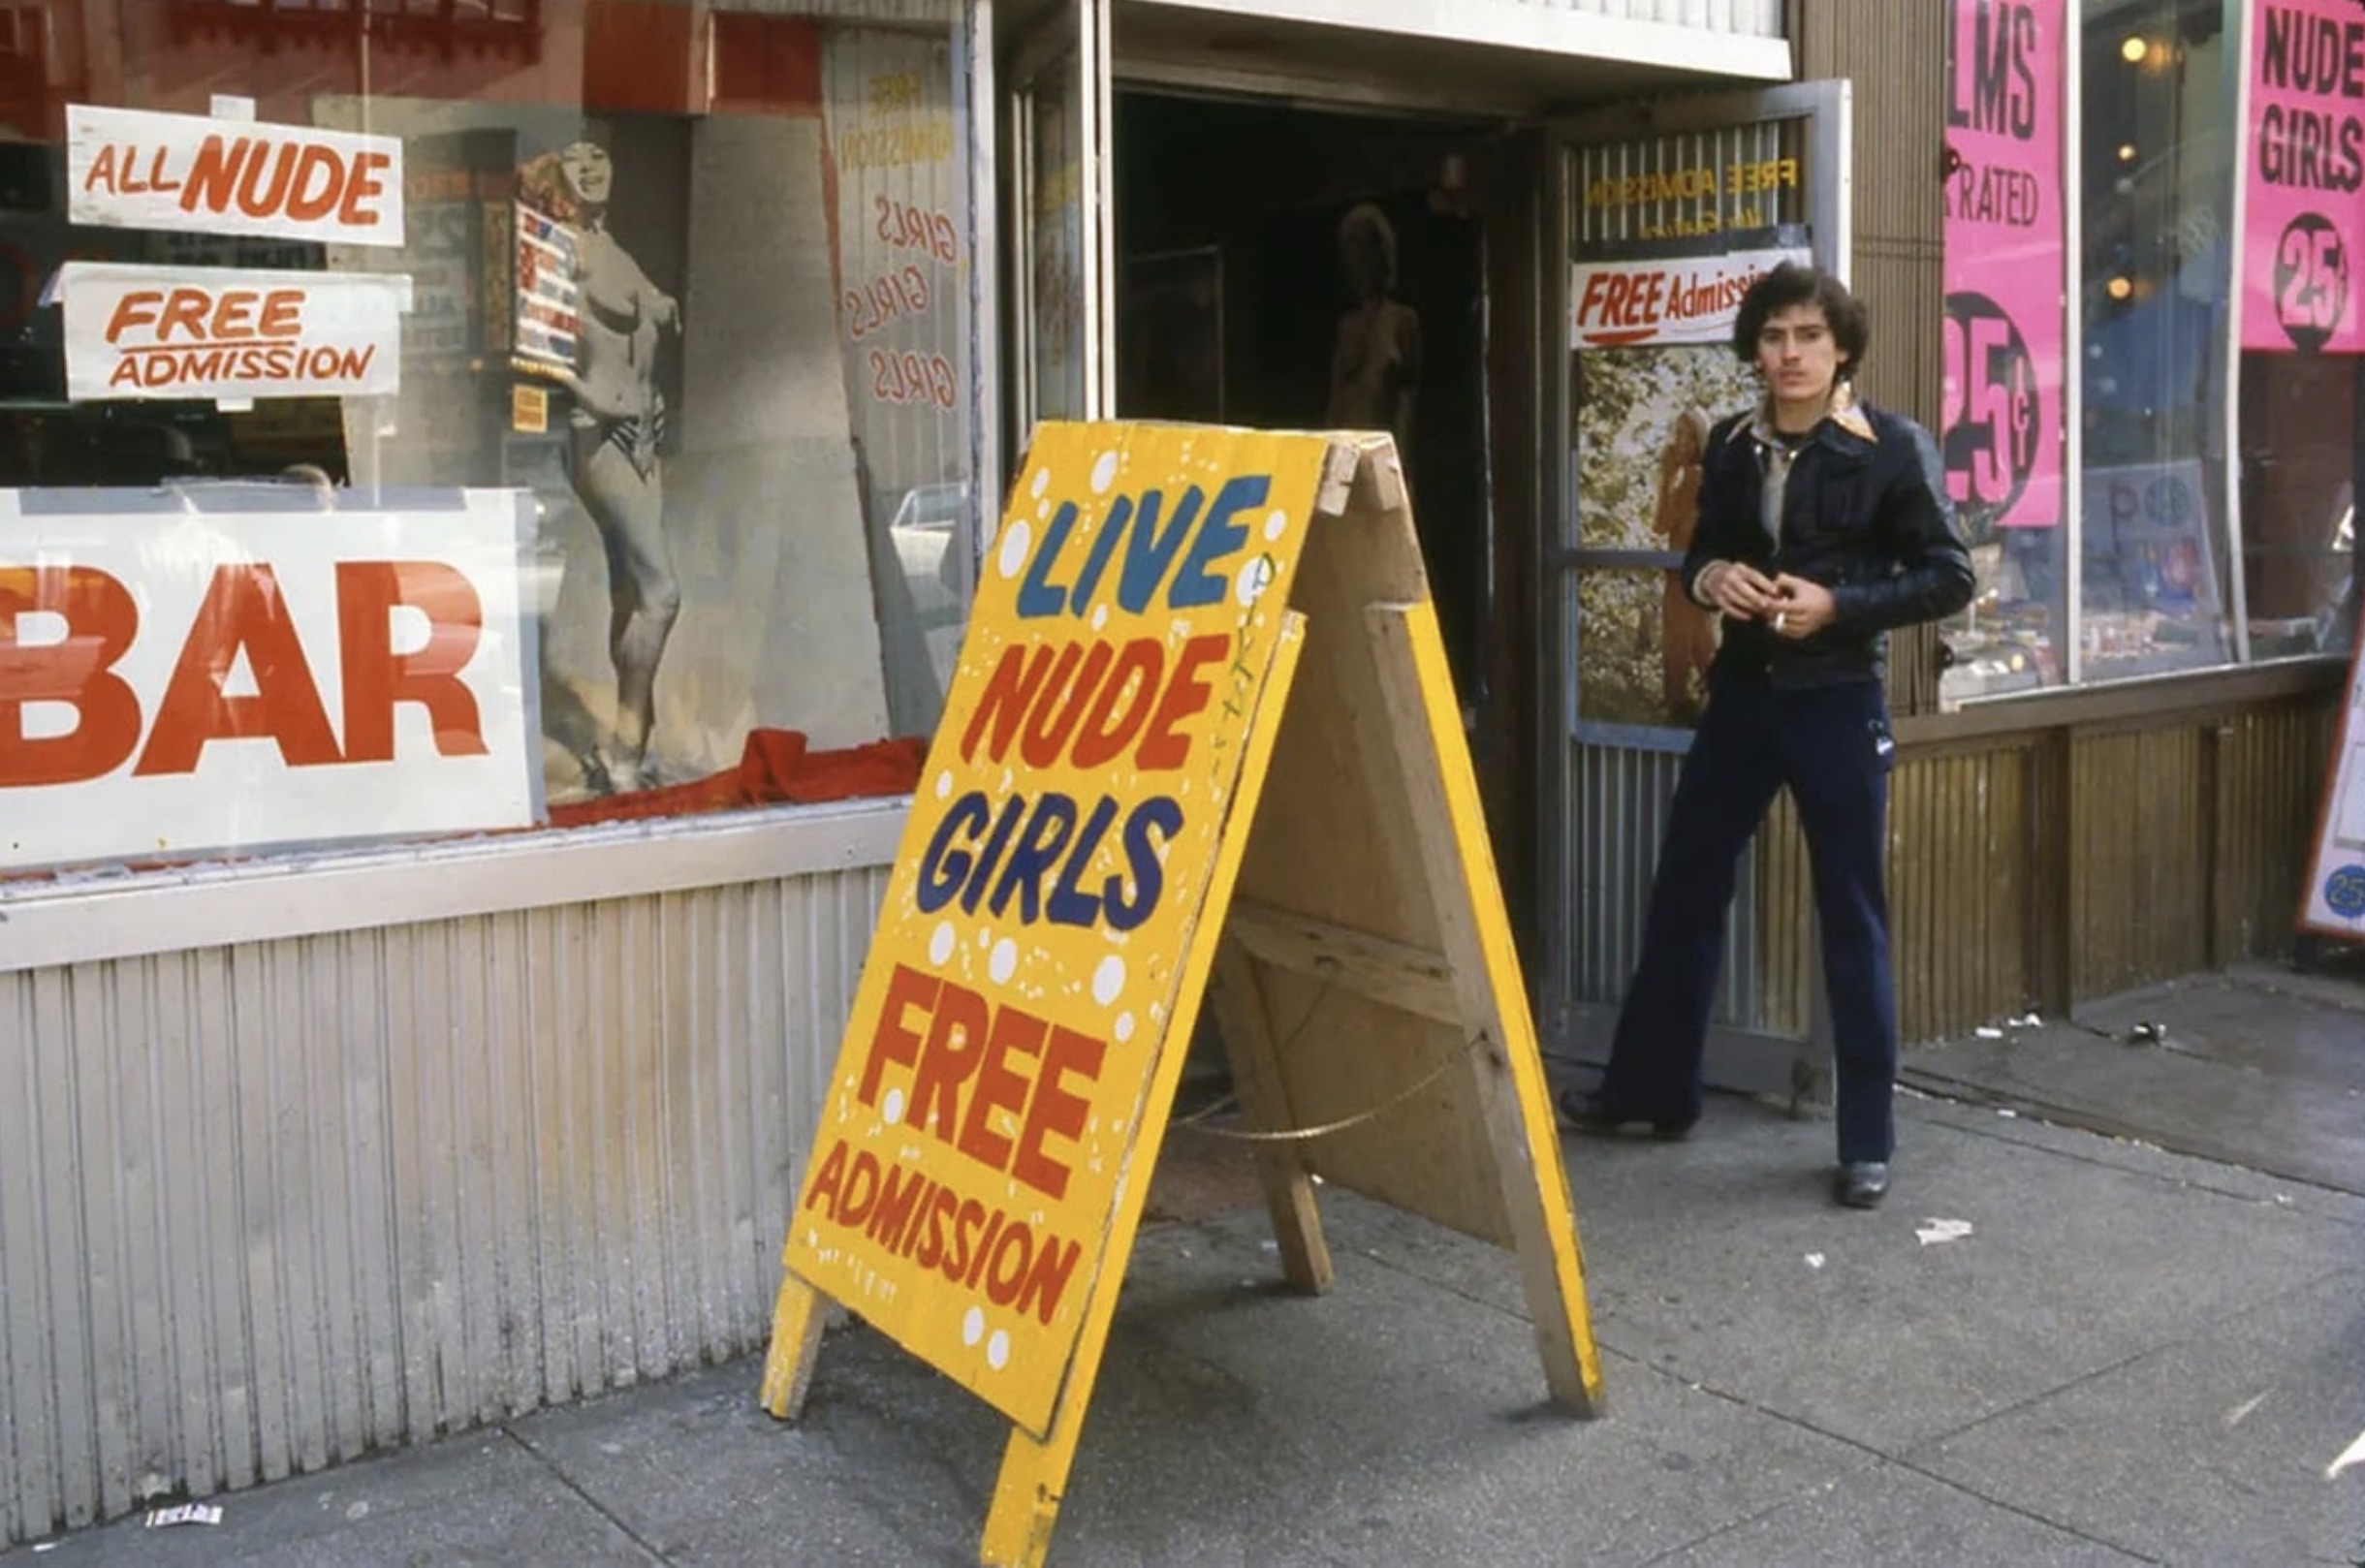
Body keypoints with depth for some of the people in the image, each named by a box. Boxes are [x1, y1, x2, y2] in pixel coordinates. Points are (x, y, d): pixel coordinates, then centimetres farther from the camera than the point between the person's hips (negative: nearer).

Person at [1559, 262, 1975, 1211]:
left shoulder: (1893, 449, -7)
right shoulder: (1732, 447, 6)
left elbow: (1949, 576, -7)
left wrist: (1838, 606, -20)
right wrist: (1707, 578, -7)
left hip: (1837, 704, -5)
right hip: (1741, 694, 5)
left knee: (1850, 916, 2)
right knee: (1683, 891, 11)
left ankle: (1868, 1142, 12)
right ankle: (1651, 1089, 27)